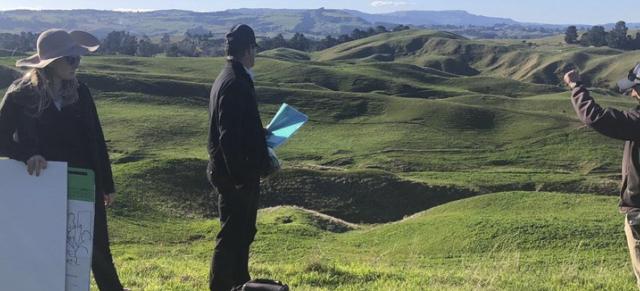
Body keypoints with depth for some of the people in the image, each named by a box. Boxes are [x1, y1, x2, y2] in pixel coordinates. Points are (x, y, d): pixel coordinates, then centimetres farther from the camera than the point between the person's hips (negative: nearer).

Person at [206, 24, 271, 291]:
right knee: (232, 235, -1)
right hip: (236, 174, -10)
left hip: (236, 171, 10)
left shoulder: (231, 78, 13)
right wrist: (239, 177, -23)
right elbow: (229, 137, -24)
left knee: (243, 232, 20)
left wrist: (262, 135, 19)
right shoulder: (235, 83, -19)